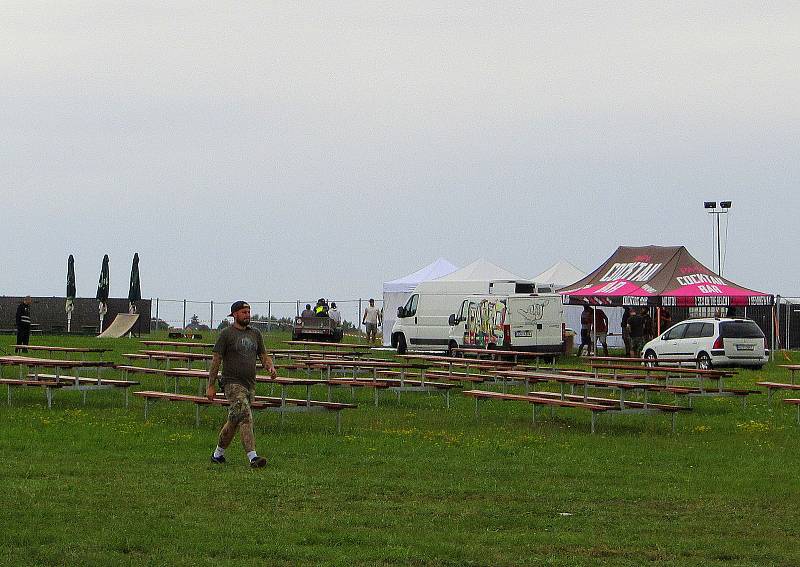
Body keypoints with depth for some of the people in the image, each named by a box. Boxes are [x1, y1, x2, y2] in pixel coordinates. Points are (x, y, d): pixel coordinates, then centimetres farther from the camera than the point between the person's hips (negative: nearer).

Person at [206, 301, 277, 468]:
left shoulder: (255, 334, 15)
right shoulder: (227, 334, -3)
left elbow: (263, 355, 20)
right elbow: (216, 360, -3)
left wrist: (270, 367, -3)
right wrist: (211, 386, -5)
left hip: (250, 384, 7)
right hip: (233, 383, -7)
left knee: (235, 421, 12)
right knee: (245, 417, -20)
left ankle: (218, 454, 27)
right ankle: (252, 457, -27)